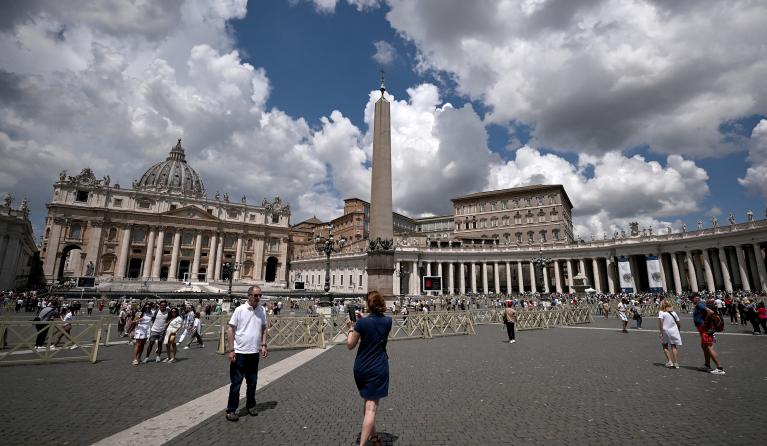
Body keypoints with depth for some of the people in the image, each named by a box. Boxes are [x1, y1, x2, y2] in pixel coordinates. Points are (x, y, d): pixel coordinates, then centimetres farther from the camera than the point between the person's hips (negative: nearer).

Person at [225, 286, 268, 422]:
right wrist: (230, 350, -13)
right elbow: (231, 330, -9)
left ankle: (251, 405, 31)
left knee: (252, 381, 15)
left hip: (254, 352, 4)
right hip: (239, 352, -4)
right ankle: (231, 410, 18)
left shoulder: (262, 310, 2)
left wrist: (264, 345, 3)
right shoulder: (240, 310, -11)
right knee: (236, 382, 4)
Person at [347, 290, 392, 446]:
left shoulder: (362, 322, -14)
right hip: (378, 368, -1)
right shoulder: (388, 321, -6)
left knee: (367, 401, 22)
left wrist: (351, 328, 5)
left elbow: (350, 345, -6)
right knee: (371, 406, 0)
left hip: (361, 368, 1)